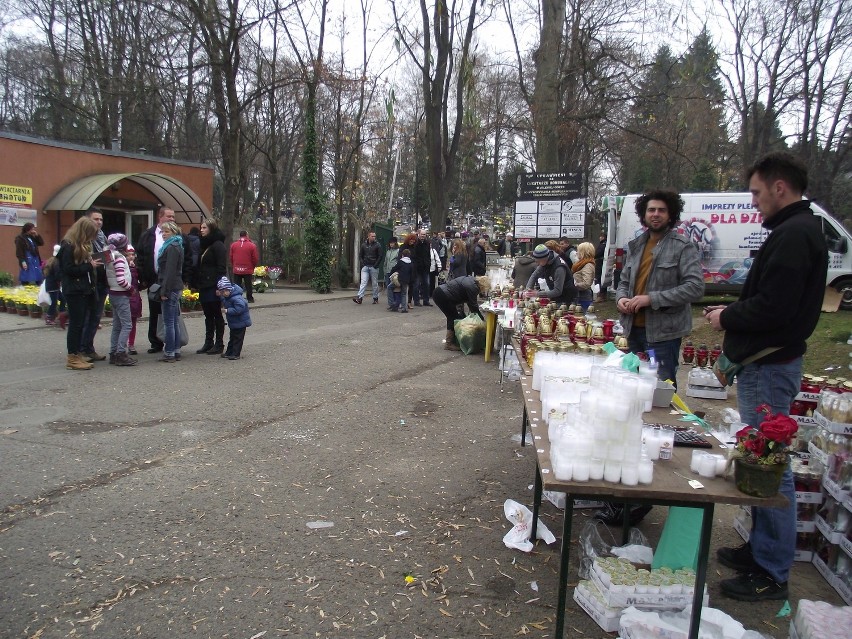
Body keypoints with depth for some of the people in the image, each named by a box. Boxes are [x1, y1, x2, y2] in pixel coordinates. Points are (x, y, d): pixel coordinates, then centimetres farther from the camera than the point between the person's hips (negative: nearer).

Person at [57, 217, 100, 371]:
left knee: (80, 323, 12)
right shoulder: (68, 246, -13)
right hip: (74, 292, -9)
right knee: (75, 323, -5)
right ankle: (72, 358, 1)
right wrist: (89, 266, -17)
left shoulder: (83, 245, 16)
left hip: (84, 290, 9)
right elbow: (68, 269, -19)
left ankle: (76, 354, 19)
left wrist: (93, 263, 7)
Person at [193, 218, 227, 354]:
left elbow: (221, 268, -16)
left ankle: (219, 344, 8)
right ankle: (208, 343, 20)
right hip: (204, 286, 8)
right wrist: (195, 284, 12)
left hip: (213, 287, -8)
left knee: (216, 315, 0)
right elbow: (199, 266, 18)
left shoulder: (218, 245, -10)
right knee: (208, 315, 13)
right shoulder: (203, 244, 15)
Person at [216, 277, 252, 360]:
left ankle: (236, 354, 4)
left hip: (240, 322, -10)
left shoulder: (237, 298, -28)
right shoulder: (227, 297, 4)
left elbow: (239, 309, -35)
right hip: (233, 322, 10)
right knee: (232, 338, 20)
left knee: (237, 338, -1)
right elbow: (225, 304, 23)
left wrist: (228, 311, -27)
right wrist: (220, 296, 10)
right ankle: (229, 352, 29)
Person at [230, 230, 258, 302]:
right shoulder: (252, 245, -7)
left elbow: (231, 257, 7)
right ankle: (250, 298, 7)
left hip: (236, 270, 2)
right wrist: (253, 266, 12)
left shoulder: (233, 245, 2)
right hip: (248, 270, -2)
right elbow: (255, 259, -6)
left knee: (237, 285, 9)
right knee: (248, 285, 6)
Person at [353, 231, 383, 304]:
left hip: (374, 267, -2)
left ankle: (375, 298, 14)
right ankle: (359, 297, -16)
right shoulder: (364, 245, 9)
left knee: (375, 283, 5)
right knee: (363, 282, -8)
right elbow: (360, 255, 14)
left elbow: (380, 256, -3)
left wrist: (375, 265, -11)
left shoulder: (377, 245, 1)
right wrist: (363, 264, 0)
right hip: (365, 266, 2)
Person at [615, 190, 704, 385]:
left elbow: (695, 288, -16)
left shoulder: (682, 246, -6)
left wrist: (651, 299, -21)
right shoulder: (635, 245, 13)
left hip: (663, 332, -6)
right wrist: (621, 298, -2)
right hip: (633, 329, 6)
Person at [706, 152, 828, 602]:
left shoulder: (793, 235, -17)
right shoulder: (799, 230, 17)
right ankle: (760, 549, 31)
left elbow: (773, 307, -25)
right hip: (768, 363, 11)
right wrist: (733, 311, 9)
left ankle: (772, 573, 8)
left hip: (769, 367, -11)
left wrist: (727, 318, -9)